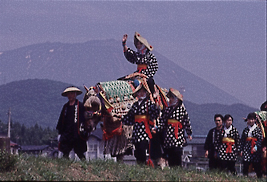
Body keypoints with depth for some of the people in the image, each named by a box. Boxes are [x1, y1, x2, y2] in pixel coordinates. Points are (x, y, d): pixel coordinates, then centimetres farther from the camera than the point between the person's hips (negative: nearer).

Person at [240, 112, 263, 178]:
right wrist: (242, 150, 5)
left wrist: (256, 147, -17)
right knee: (245, 165, -3)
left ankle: (259, 177, 5)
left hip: (255, 150, -2)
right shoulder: (245, 130, 11)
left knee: (257, 165, -1)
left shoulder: (258, 129, 3)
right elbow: (242, 140, 11)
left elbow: (260, 139, -3)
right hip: (246, 149, 2)